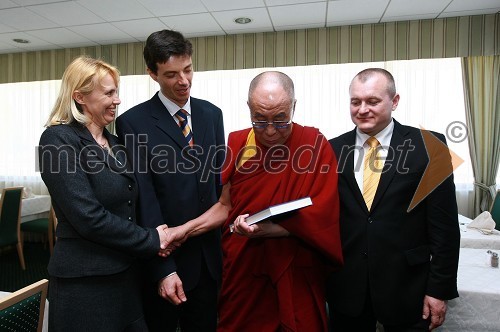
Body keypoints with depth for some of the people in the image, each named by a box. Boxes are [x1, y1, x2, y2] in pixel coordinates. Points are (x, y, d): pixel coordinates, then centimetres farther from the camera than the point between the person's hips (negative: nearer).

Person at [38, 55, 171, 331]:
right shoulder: (58, 140, -13)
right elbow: (88, 217, -21)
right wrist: (152, 240, -13)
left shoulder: (114, 143, 9)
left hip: (126, 273, 7)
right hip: (84, 282, -7)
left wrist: (153, 240, -2)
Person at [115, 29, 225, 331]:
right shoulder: (134, 122, -11)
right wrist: (163, 269, -15)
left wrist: (226, 235, 4)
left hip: (209, 256, 4)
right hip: (163, 256, -4)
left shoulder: (212, 113, 4)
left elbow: (221, 180, 8)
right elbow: (144, 202, -14)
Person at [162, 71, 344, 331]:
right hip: (241, 271, 3)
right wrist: (185, 230, -4)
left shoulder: (316, 145, -11)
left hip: (294, 279, -2)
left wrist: (263, 229, -25)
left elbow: (318, 218, -13)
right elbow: (227, 206, 7)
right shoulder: (237, 143, -2)